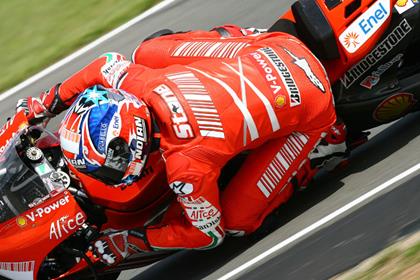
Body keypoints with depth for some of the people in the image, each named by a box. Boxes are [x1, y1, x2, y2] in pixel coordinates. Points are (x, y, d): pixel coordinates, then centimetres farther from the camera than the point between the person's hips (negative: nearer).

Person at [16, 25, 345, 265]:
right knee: (147, 51, 13)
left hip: (308, 106, -6)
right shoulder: (137, 81, -18)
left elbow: (209, 233, -13)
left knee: (237, 220, -4)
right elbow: (106, 63, 6)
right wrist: (48, 103, 13)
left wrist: (132, 242, -6)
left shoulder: (186, 168, -31)